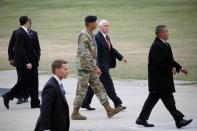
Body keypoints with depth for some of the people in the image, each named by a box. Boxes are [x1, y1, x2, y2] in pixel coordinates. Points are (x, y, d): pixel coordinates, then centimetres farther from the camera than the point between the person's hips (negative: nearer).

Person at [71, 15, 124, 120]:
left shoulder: (90, 35, 13)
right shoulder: (83, 35, -18)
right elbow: (85, 54, -25)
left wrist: (95, 66, 21)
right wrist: (95, 68, -26)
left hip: (91, 68, 10)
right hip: (84, 68, -10)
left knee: (99, 88, 8)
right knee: (81, 90, -2)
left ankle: (109, 110, 8)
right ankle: (75, 113, 6)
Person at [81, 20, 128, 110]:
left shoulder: (107, 37, 14)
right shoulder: (97, 38, -16)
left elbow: (112, 49, 20)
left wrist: (121, 58, 9)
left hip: (106, 65, 10)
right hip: (101, 66, -10)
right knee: (108, 85, -5)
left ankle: (85, 103, 21)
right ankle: (117, 103, 0)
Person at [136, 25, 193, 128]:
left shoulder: (165, 45, 13)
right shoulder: (157, 46, -19)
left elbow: (169, 60, 21)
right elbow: (158, 63, -24)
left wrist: (179, 68, 11)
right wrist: (171, 69, -17)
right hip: (159, 79, -11)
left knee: (153, 98, 13)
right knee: (168, 99, -5)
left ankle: (142, 119, 18)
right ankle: (179, 120, -3)